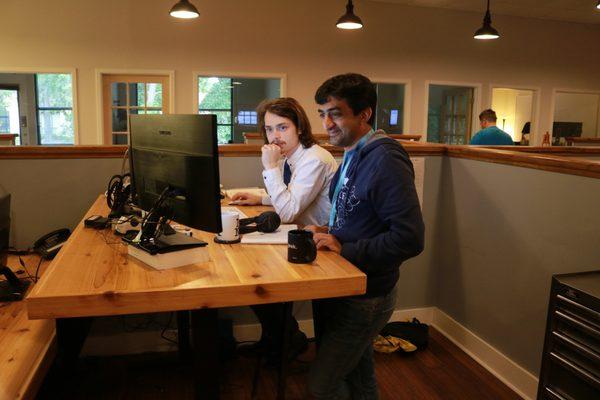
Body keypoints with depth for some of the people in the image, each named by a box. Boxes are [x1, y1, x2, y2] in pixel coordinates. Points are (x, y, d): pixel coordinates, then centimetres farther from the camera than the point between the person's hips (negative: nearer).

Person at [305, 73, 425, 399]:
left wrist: (344, 249, -24)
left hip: (366, 297, -9)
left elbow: (409, 239, -28)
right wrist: (329, 233, 0)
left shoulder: (385, 161, -22)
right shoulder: (353, 155, 8)